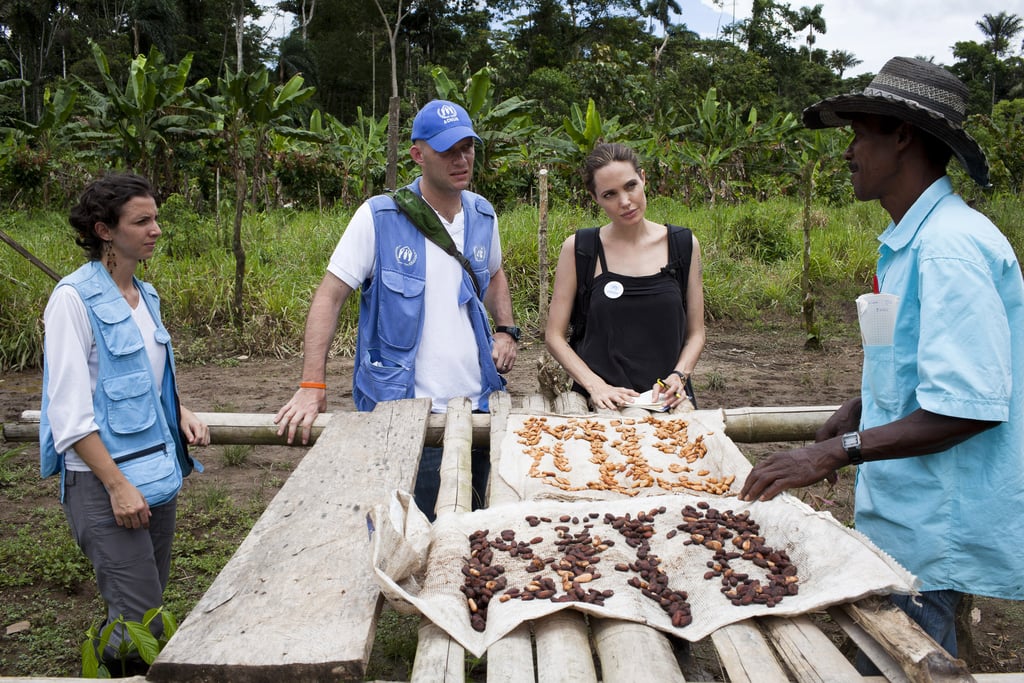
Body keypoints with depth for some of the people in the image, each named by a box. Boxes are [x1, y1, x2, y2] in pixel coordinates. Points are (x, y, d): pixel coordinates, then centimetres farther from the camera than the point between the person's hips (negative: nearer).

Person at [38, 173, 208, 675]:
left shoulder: (144, 295, 10)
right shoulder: (74, 299, -13)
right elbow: (69, 412, -16)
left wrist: (181, 414, 5)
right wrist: (117, 485, -19)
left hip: (158, 470, 8)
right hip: (103, 478, -8)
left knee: (144, 610, 16)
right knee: (140, 623, -6)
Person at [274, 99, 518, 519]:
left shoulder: (483, 216, 6)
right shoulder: (379, 217, -9)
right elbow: (330, 295, -9)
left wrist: (506, 331, 8)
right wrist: (312, 386, -16)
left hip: (476, 405, 5)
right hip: (401, 415, -5)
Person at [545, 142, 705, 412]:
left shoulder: (684, 245, 5)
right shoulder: (578, 248, 0)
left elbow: (695, 333, 12)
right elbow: (554, 335, 2)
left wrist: (678, 376, -6)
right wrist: (596, 386, -10)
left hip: (667, 400, 1)